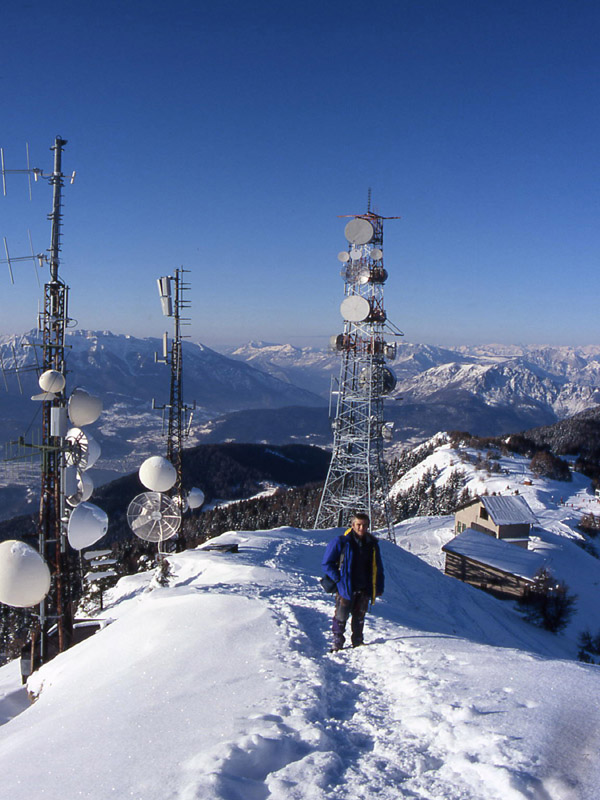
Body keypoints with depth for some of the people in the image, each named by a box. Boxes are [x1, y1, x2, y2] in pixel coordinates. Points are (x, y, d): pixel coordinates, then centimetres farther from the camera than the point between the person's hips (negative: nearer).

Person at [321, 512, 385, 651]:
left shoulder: (372, 543, 6)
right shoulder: (341, 542, -7)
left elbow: (378, 568, 15)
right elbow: (327, 563, -3)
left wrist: (379, 587, 10)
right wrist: (338, 579, -10)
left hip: (364, 589, 4)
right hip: (345, 588, -4)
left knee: (359, 616, 12)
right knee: (341, 616, -1)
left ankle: (357, 642, 25)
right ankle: (337, 641, 13)